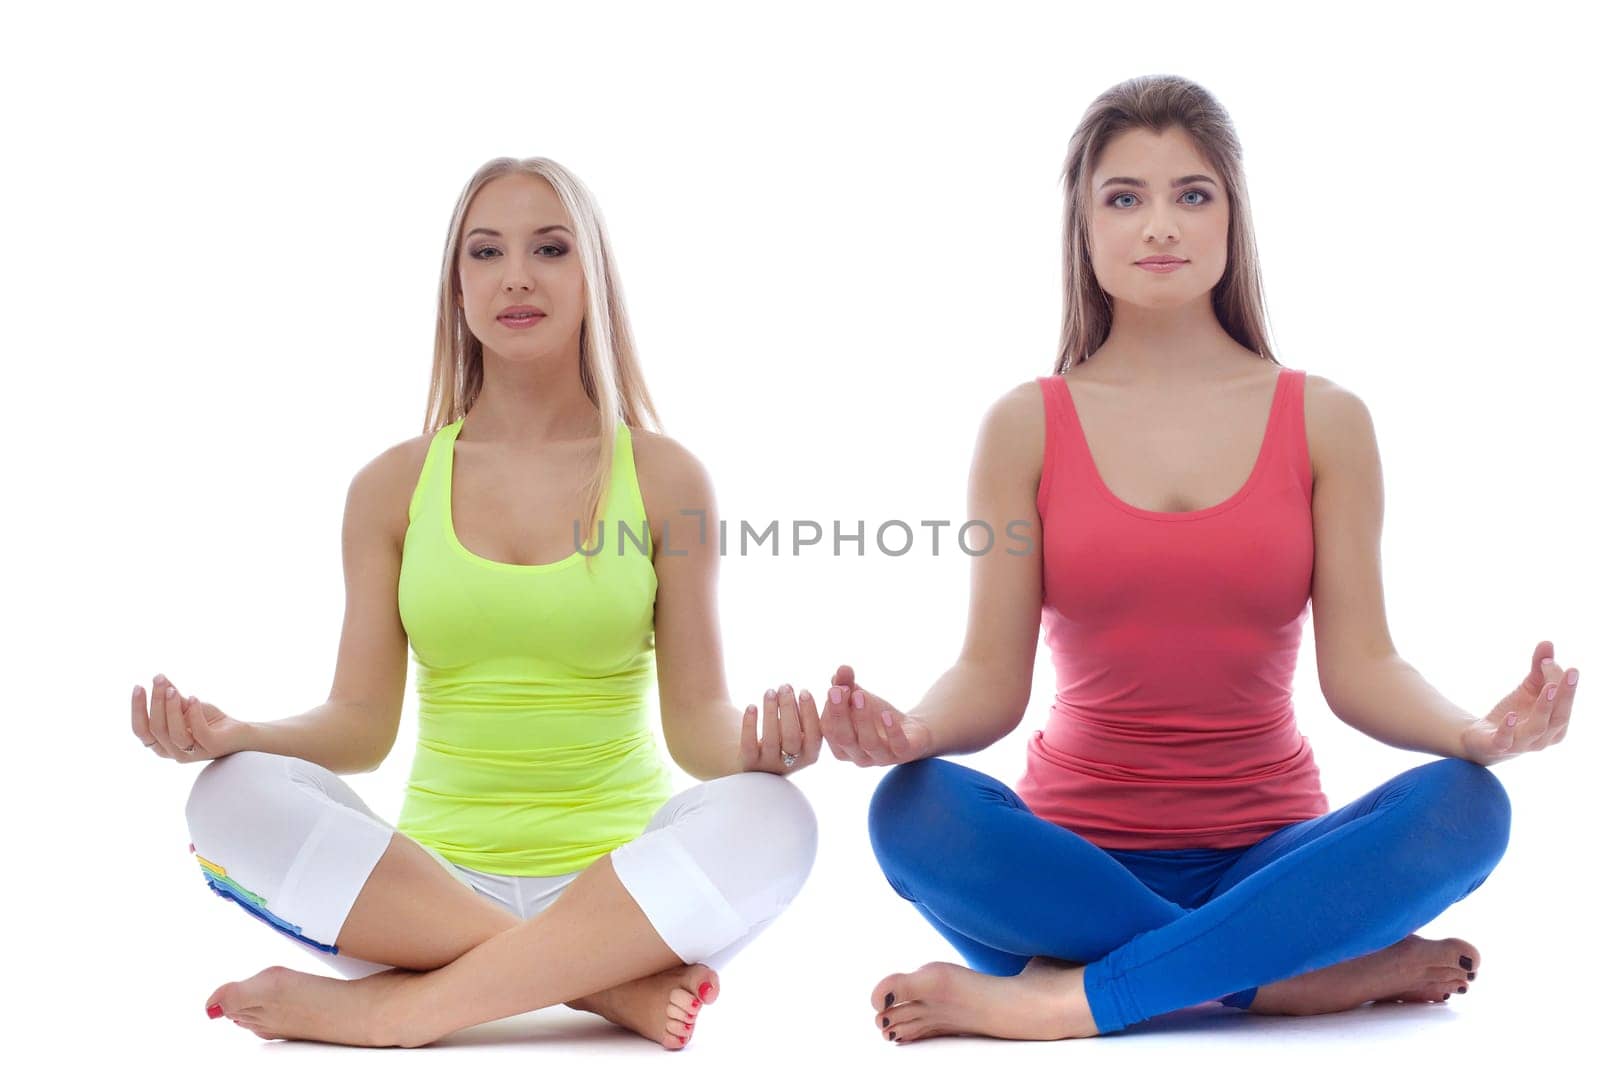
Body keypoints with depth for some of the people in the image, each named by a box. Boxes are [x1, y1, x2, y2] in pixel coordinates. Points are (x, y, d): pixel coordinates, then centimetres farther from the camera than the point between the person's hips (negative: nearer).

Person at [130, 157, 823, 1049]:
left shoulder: (665, 479, 3)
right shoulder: (392, 487, 8)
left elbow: (698, 719, 0)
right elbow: (362, 722, 4)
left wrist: (753, 747, -23)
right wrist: (235, 735, -16)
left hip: (618, 878, -1)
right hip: (428, 879, 1)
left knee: (768, 819, -31)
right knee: (237, 800, -25)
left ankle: (391, 1006, -26)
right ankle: (608, 982, -26)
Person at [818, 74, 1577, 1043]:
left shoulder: (1325, 422, 5)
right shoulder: (1028, 426, 3)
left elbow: (1360, 665, -2)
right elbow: (993, 676, -3)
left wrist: (1480, 731, -23)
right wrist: (909, 732, -26)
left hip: (1267, 859, 1)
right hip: (1077, 862, -1)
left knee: (1462, 807, -28)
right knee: (915, 810, -31)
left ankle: (1057, 999, -28)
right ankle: (1331, 974, -25)